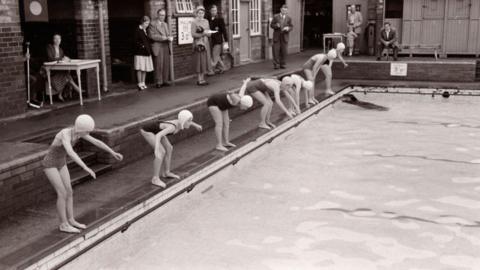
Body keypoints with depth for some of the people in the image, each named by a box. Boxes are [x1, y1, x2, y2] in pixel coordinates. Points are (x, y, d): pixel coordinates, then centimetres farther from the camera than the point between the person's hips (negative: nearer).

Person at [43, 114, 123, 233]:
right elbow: (70, 153, -52)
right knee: (62, 194, -8)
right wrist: (86, 168, -60)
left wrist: (113, 153, -4)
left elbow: (96, 142, -3)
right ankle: (64, 225, 4)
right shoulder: (65, 134, -36)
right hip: (50, 165, -8)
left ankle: (71, 221, 20)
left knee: (69, 192, 8)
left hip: (60, 163, 8)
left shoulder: (78, 131, -9)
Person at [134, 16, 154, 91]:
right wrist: (142, 46, -17)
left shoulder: (146, 30, 13)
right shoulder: (137, 30, -8)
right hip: (140, 53, -7)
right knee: (140, 69, -4)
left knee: (145, 69, 8)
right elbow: (135, 41, -10)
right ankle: (140, 84, 0)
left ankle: (143, 83, 16)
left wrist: (149, 49, 8)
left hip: (147, 52, 7)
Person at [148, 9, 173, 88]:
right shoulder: (152, 24, -1)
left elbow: (169, 34, 20)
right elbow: (152, 35, -11)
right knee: (159, 65, -9)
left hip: (166, 47, 6)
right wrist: (163, 38, -15)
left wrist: (170, 38, -5)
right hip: (158, 47, -6)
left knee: (166, 65, 2)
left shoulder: (165, 24, 23)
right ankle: (158, 82, -6)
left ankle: (165, 81, 8)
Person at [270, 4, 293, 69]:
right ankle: (276, 64, 4)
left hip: (284, 37, 1)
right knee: (276, 51, -3)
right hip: (277, 36, -1)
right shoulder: (276, 17, -1)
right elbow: (271, 25, 2)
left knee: (284, 51, 1)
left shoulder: (288, 18, 2)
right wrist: (276, 26, -18)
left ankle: (282, 64, 12)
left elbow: (291, 27, 5)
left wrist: (288, 28, -17)